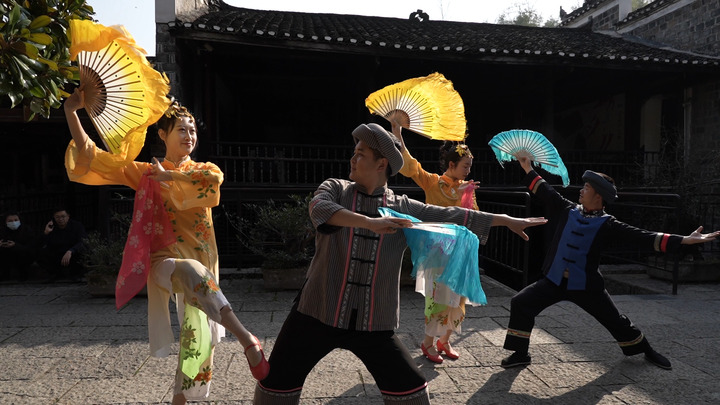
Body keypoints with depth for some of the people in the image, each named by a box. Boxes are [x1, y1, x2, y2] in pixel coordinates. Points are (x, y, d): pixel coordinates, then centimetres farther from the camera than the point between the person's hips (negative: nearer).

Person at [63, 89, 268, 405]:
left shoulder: (204, 170, 10)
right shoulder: (145, 173, 10)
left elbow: (214, 180, -16)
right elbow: (93, 161, 5)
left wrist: (168, 176, -9)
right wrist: (71, 111, -3)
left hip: (200, 263, 3)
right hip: (164, 260, -2)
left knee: (200, 337, 5)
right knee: (191, 272, -38)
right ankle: (247, 339, -43)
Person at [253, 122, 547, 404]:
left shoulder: (403, 208, 2)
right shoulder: (334, 189, -1)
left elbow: (452, 216, 2)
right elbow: (319, 208, -23)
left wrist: (507, 221, 1)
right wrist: (370, 223, -37)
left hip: (373, 322, 1)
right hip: (319, 313, 0)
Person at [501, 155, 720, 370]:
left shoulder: (608, 224, -9)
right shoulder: (568, 210, 0)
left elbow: (641, 237, -13)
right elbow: (545, 192, 10)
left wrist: (685, 240, -20)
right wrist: (528, 168, 12)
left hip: (586, 285, -2)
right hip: (554, 280, 2)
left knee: (616, 321, 13)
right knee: (521, 303, -12)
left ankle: (647, 350, 43)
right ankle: (520, 354, 2)